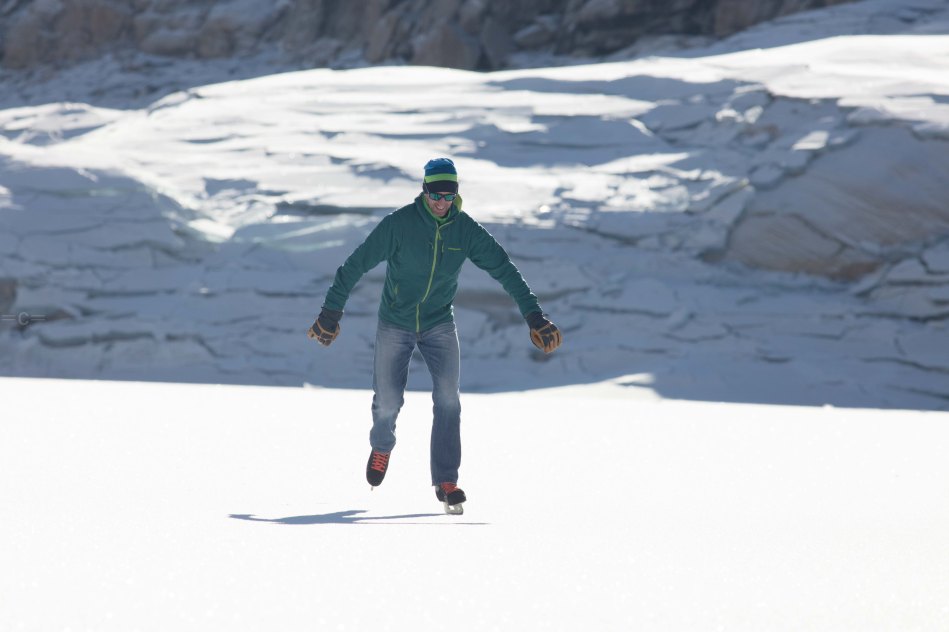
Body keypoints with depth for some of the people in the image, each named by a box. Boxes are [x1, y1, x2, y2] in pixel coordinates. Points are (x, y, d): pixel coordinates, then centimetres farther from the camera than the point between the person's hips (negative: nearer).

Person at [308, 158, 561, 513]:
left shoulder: (466, 230, -10)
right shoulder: (399, 224, -18)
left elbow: (504, 270, -5)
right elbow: (356, 265, -13)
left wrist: (534, 316, -9)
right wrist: (330, 313, -13)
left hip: (439, 325, 2)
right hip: (395, 325, -2)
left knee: (448, 399, -14)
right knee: (388, 401, 1)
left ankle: (446, 482, -9)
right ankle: (382, 447, 37)